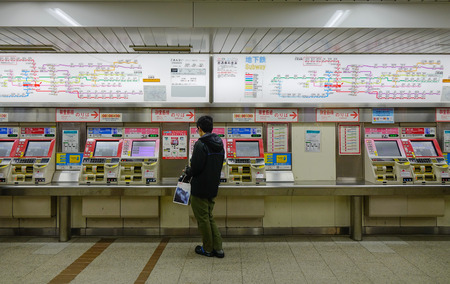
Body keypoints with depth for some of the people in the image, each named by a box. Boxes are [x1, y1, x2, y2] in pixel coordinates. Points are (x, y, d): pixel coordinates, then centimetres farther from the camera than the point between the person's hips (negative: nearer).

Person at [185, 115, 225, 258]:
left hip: (200, 189, -8)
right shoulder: (219, 145, 7)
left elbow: (196, 168, -22)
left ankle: (208, 249, 19)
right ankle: (218, 248, 18)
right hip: (213, 188, 8)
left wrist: (187, 171, 0)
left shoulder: (200, 144, -19)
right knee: (209, 217, 19)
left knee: (203, 218, 7)